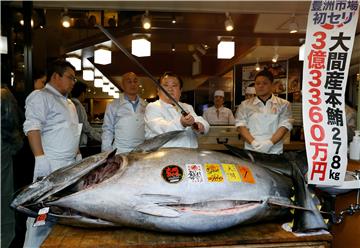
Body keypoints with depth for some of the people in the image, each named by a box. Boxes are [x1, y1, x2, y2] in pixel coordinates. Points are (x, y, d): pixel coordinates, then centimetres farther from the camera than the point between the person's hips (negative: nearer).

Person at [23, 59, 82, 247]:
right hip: (51, 165, -8)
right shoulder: (40, 96, -6)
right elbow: (33, 128, -17)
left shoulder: (68, 102, 20)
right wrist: (41, 160, -24)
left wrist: (78, 157, 19)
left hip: (72, 165, 9)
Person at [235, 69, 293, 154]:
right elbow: (241, 125, 3)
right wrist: (253, 142, -12)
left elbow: (284, 126, 0)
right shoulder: (245, 105, 11)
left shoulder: (283, 104, 9)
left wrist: (270, 143, -14)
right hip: (251, 151, 0)